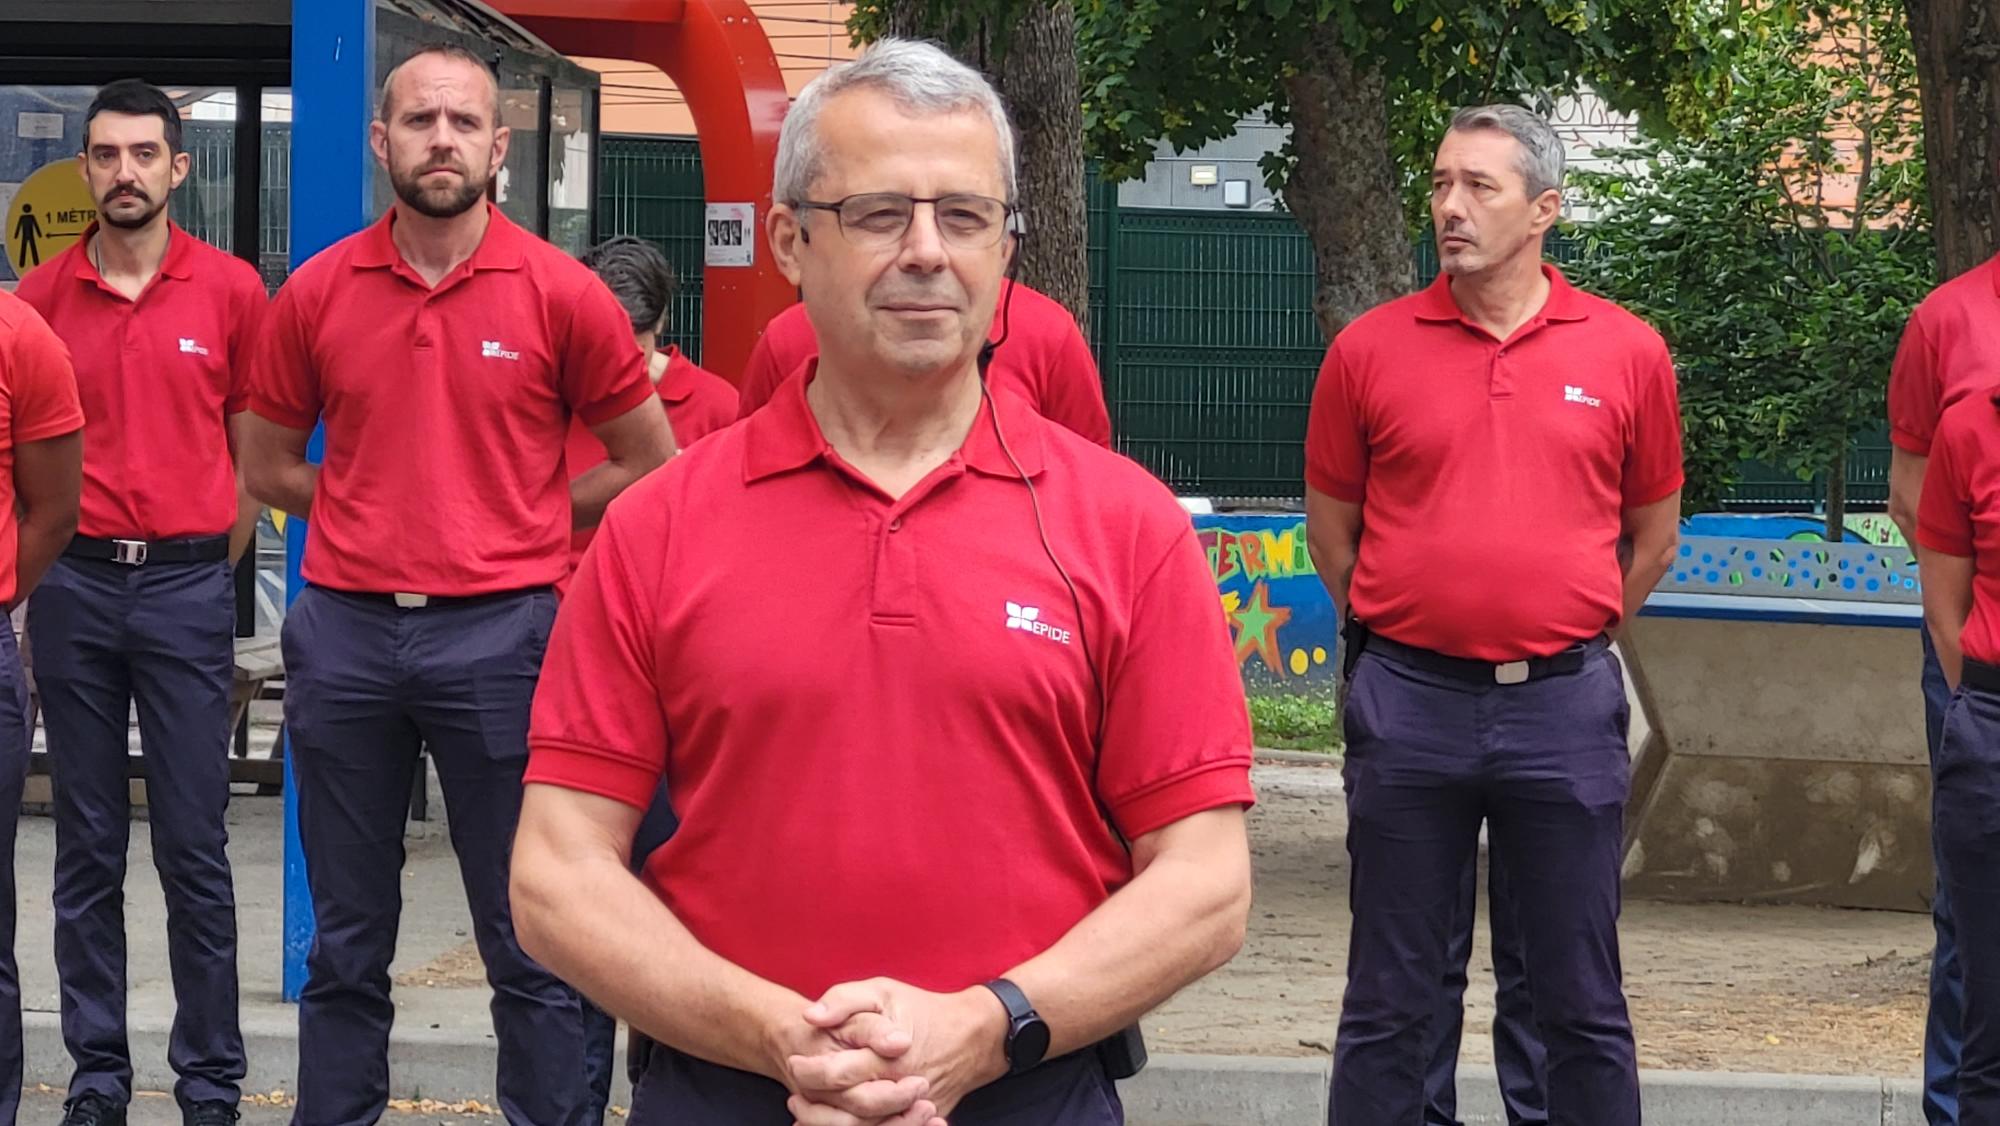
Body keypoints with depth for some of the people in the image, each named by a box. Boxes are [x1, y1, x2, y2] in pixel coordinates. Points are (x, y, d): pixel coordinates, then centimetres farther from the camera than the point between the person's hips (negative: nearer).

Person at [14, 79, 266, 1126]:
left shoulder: (231, 289, 1)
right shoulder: (40, 295, 6)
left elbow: (257, 449, 8)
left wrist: (206, 563, 5)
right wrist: (34, 575, 2)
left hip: (187, 580, -2)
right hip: (73, 585, 2)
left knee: (194, 851, -1)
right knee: (86, 850, 6)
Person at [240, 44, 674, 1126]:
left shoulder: (563, 294, -2)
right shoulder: (316, 293, 4)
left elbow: (649, 464, 6)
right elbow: (269, 465, 15)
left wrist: (520, 520, 2)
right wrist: (388, 518, 7)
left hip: (501, 632, -2)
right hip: (344, 630, 3)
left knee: (531, 941, 2)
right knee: (345, 940, 12)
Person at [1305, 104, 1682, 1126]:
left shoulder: (1626, 352, 2)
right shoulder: (1370, 349, 1)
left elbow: (1653, 533, 12)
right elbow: (1330, 525, 11)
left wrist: (1574, 637, 12)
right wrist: (1402, 629, 11)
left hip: (1565, 706, 0)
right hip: (1409, 699, 0)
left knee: (1582, 1003, 7)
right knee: (1389, 1001, 8)